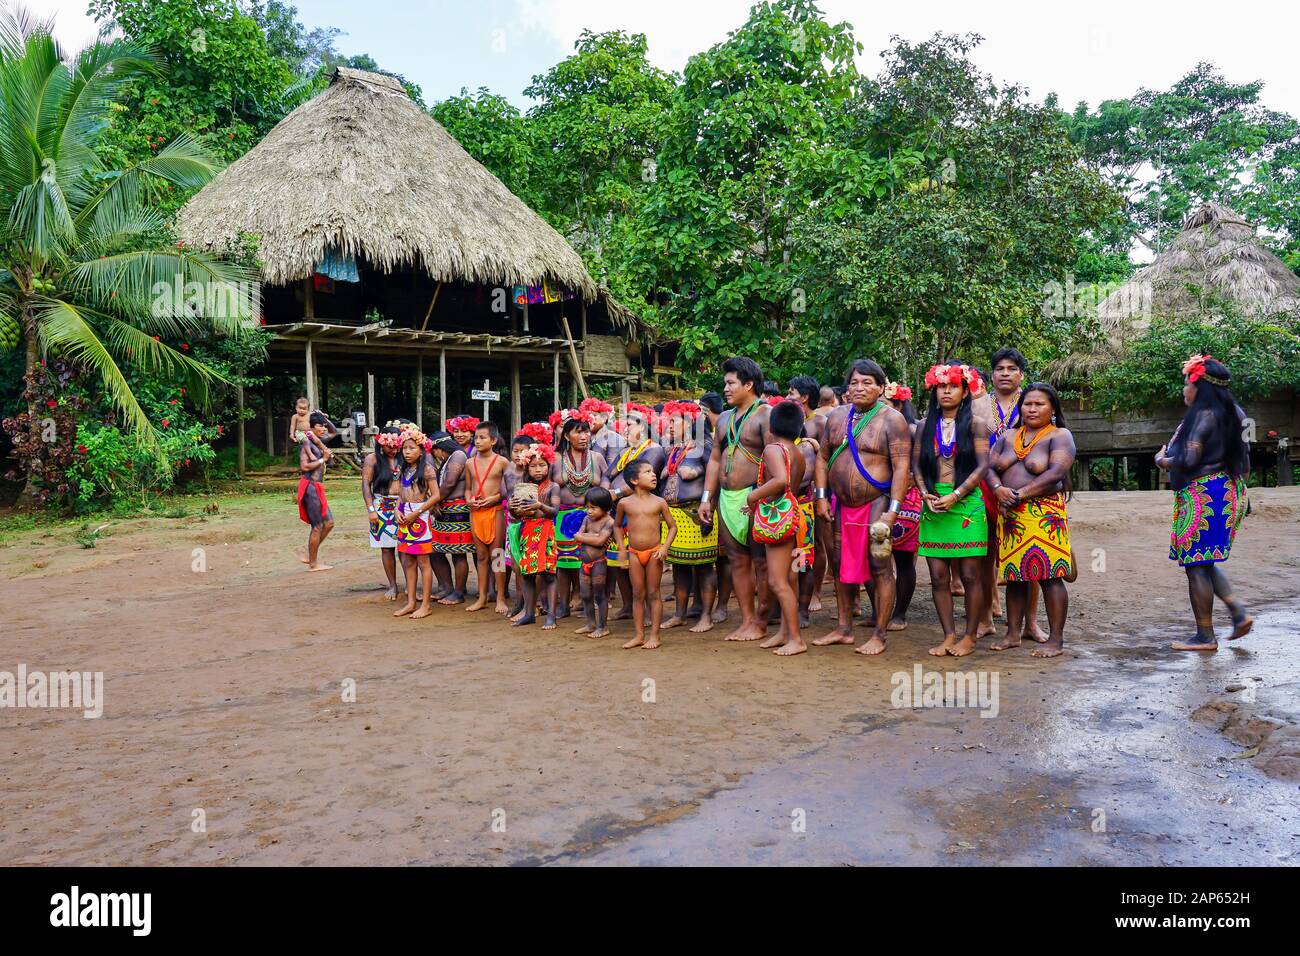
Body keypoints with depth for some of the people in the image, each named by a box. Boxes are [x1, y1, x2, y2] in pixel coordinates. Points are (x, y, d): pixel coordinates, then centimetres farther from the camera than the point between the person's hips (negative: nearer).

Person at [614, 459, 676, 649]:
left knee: (653, 594, 3)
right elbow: (618, 526, 16)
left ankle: (654, 635, 9)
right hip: (634, 553, 1)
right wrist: (621, 548, 7)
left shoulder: (659, 502, -2)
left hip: (654, 552, -1)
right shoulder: (625, 503, 0)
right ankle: (638, 635, 13)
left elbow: (672, 526, 4)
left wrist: (664, 548, -8)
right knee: (637, 594, 7)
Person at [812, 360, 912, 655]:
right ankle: (843, 629, 24)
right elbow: (823, 457, 15)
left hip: (875, 504, -6)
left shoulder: (891, 419, -9)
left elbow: (901, 467, -14)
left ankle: (878, 636, 5)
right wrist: (822, 497, 6)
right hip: (841, 505, 6)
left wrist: (892, 510, -20)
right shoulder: (837, 417, 9)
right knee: (841, 566, 12)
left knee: (880, 569, -3)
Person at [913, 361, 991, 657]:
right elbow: (916, 464, 10)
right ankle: (949, 635, 11)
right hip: (933, 505, 4)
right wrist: (926, 494, -6)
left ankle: (970, 636, 9)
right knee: (938, 576, 3)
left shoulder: (975, 424, 3)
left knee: (969, 574, -1)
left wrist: (955, 496, -14)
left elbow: (982, 466, -5)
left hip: (966, 503, -3)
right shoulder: (926, 425, 13)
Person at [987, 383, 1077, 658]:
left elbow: (1056, 473, -14)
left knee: (1050, 576, -6)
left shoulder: (1059, 436, 0)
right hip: (1010, 515, 5)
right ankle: (1013, 634, 17)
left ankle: (1055, 639, 1)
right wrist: (998, 489, -12)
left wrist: (1020, 494, -17)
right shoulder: (1008, 436, 17)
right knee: (1014, 575, 8)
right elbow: (990, 467, 9)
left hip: (1044, 515, -5)